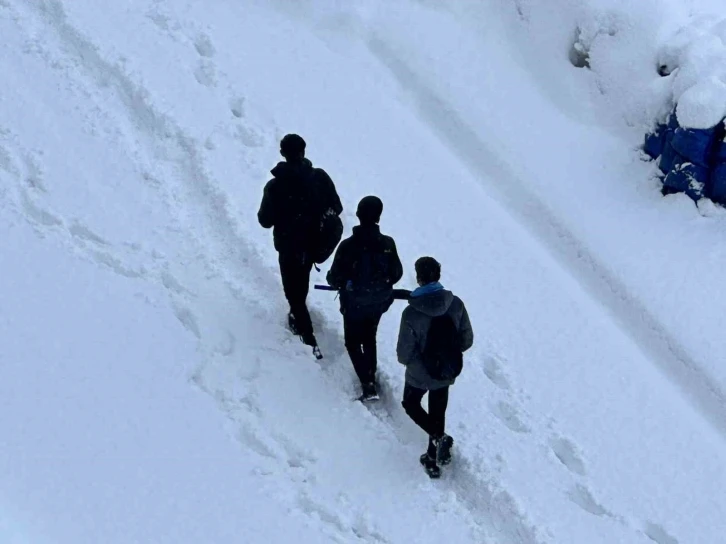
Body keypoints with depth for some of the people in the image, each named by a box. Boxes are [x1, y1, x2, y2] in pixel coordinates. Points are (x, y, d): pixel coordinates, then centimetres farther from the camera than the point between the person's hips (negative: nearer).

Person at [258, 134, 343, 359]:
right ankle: (298, 317, 51)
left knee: (293, 290, 10)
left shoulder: (275, 186, -24)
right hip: (315, 243, 4)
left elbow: (265, 221, -16)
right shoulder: (320, 177, -16)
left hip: (289, 246, -4)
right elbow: (337, 208, -8)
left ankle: (310, 340, 5)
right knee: (301, 282, 29)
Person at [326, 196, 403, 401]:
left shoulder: (348, 246, -26)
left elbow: (336, 279, -18)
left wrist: (331, 278, 6)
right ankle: (371, 378, 36)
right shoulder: (388, 244, -17)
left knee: (353, 343, 15)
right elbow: (396, 274, -5)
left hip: (354, 305, -3)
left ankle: (368, 384, 4)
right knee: (369, 338, 27)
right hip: (379, 302, 3)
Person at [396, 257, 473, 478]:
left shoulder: (411, 313, -27)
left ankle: (439, 438, 5)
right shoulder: (456, 304, -16)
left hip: (420, 374, -3)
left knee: (411, 404, 25)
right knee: (438, 412, 24)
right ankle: (433, 460, 34)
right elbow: (467, 341, -5)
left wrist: (408, 359, 3)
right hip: (447, 373, 4)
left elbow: (403, 354, -20)